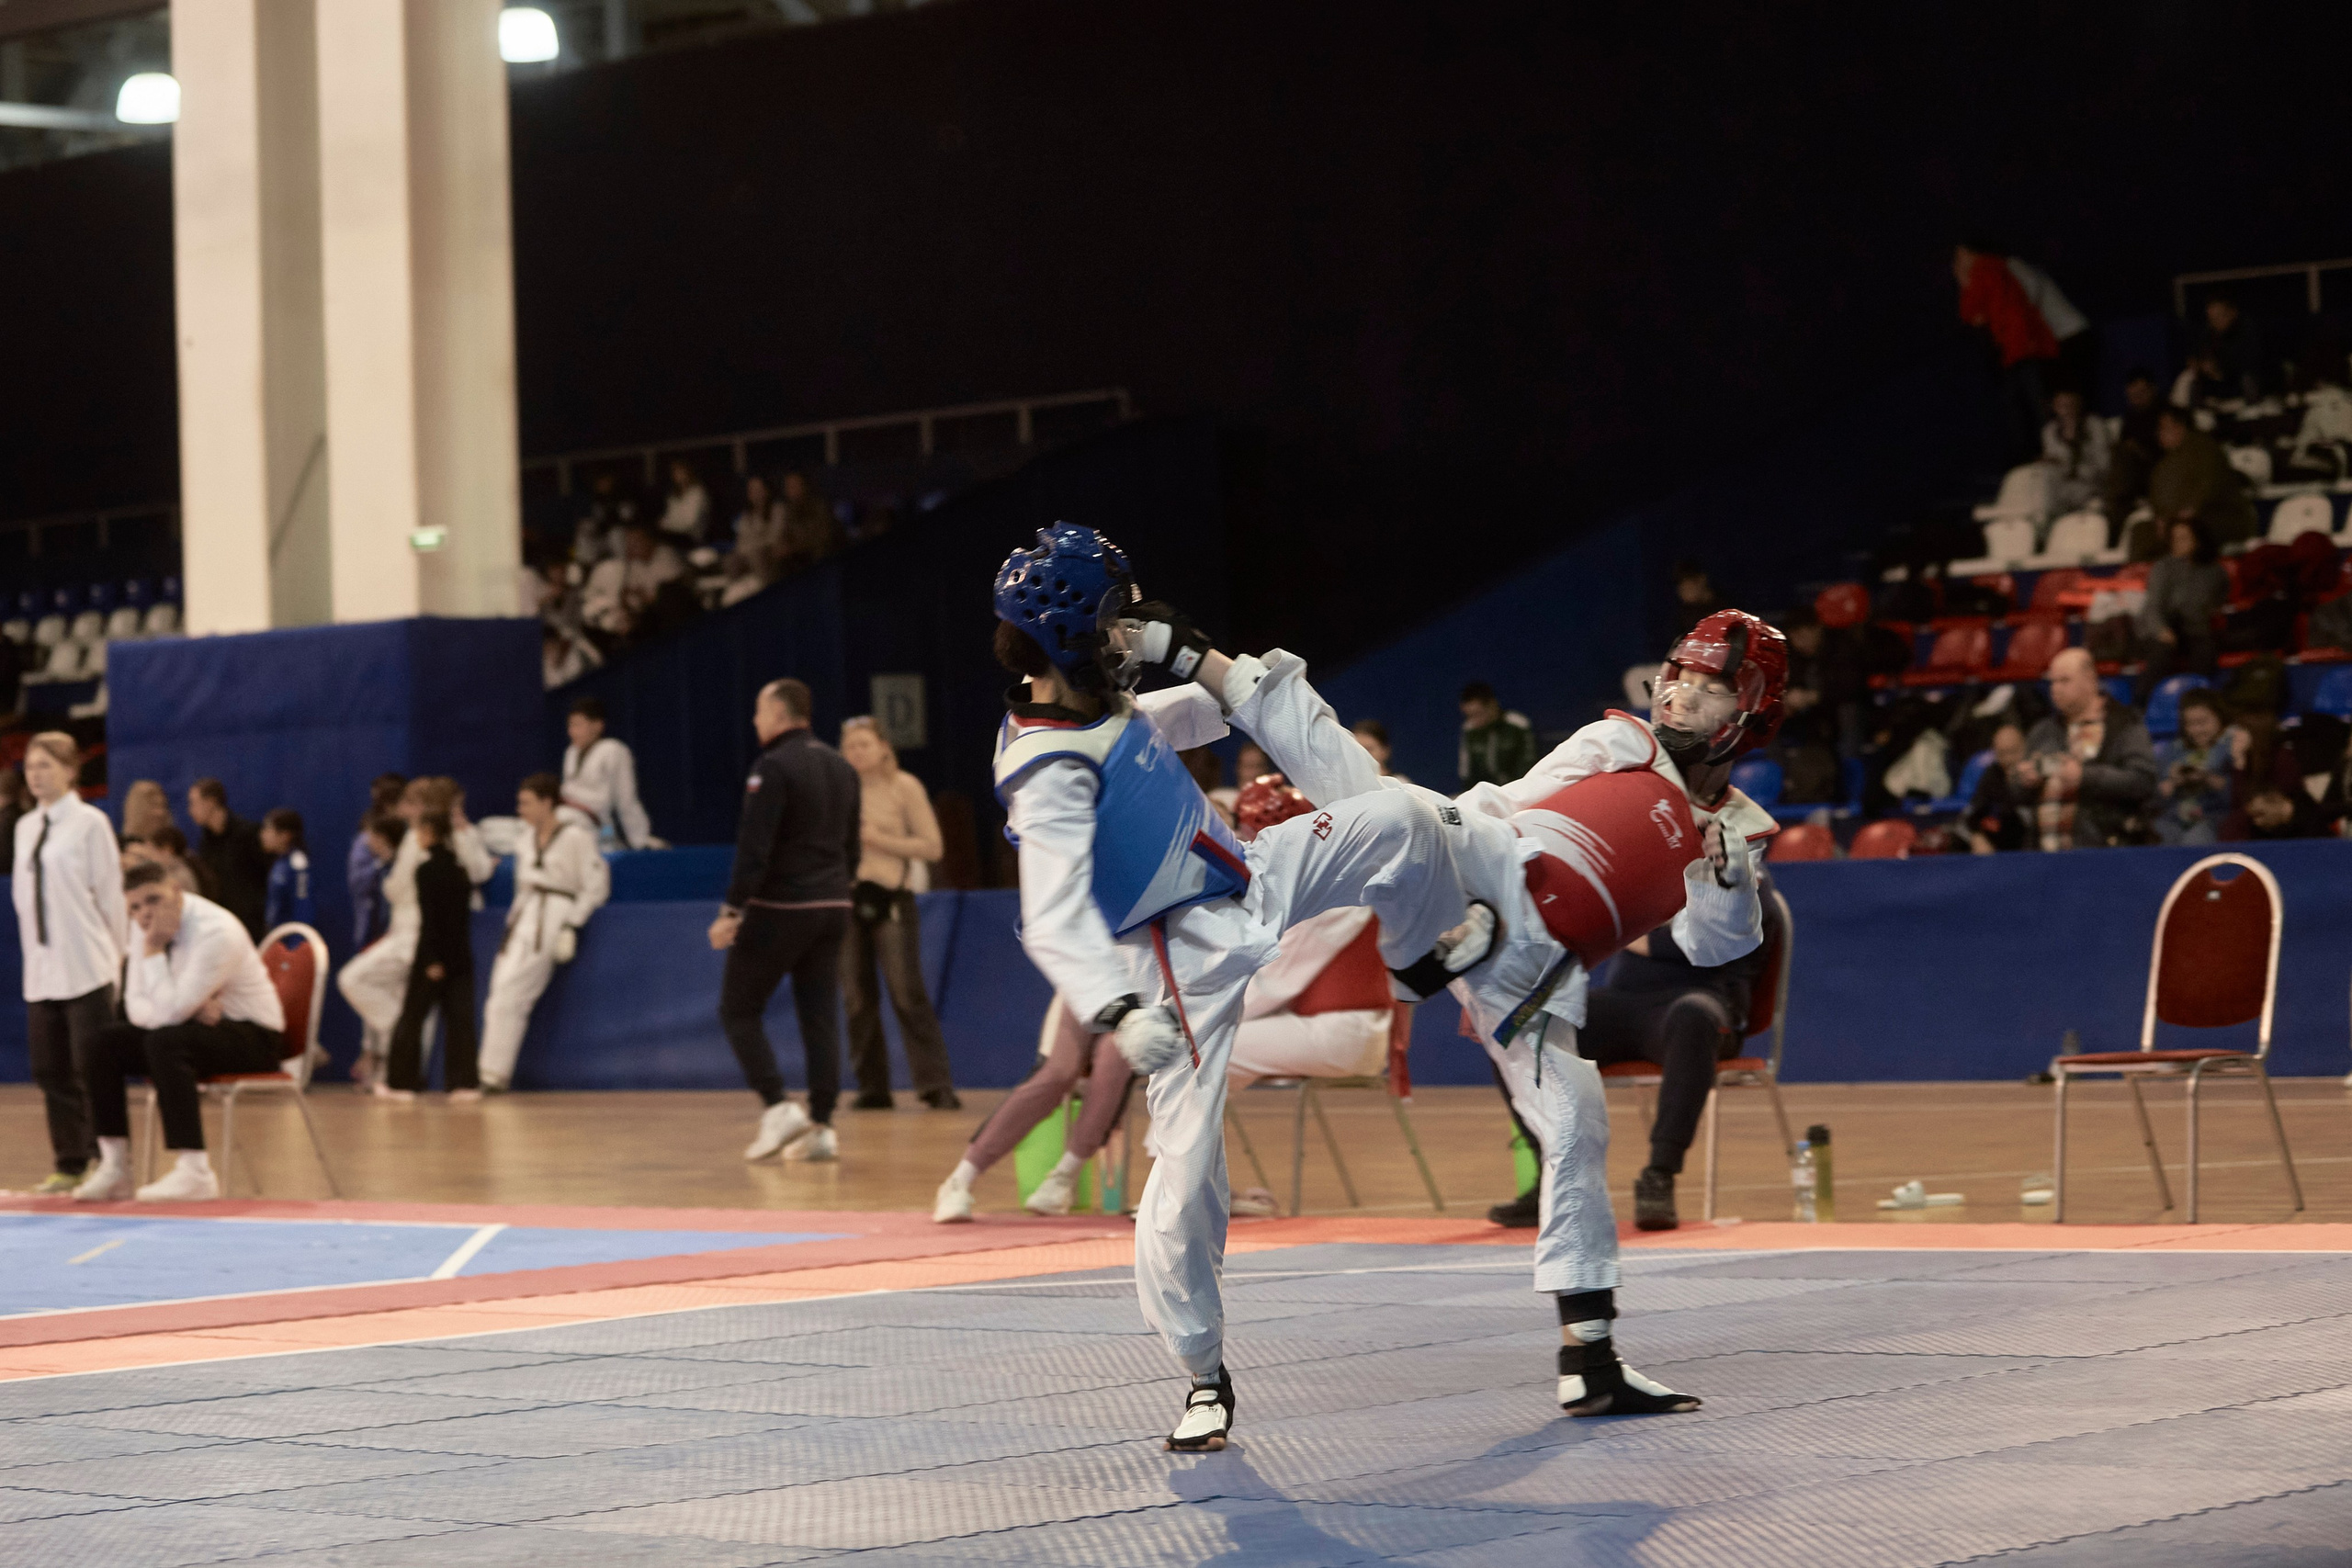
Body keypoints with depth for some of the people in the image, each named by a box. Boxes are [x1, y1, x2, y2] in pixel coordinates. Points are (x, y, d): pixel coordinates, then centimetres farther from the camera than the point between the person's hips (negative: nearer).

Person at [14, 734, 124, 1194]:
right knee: (51, 1072, 6)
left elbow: (110, 895, -5)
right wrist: (33, 957, 11)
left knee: (94, 1068, -5)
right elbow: (23, 895, 16)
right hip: (41, 973, 6)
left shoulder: (89, 823, -6)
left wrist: (112, 963, -3)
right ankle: (68, 1164, 12)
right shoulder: (26, 827, 12)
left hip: (87, 968, -6)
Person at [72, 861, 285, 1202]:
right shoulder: (144, 927, -1)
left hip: (252, 1036, -8)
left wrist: (154, 951, -26)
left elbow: (169, 1013, -29)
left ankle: (194, 1172, -35)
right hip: (196, 1026, 8)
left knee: (164, 1042, -35)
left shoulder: (216, 932, -26)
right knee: (103, 1043, -11)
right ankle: (114, 1167, -8)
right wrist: (187, 1010, -19)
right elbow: (136, 1005, 0)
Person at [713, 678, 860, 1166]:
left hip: (779, 907, -7)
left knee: (738, 1009, 4)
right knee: (820, 1016, 6)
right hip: (833, 907, 7)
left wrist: (731, 910, -17)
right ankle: (821, 1126, 2)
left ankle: (778, 1107, -7)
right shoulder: (842, 768, 13)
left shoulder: (774, 767, -12)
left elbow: (754, 849, -18)